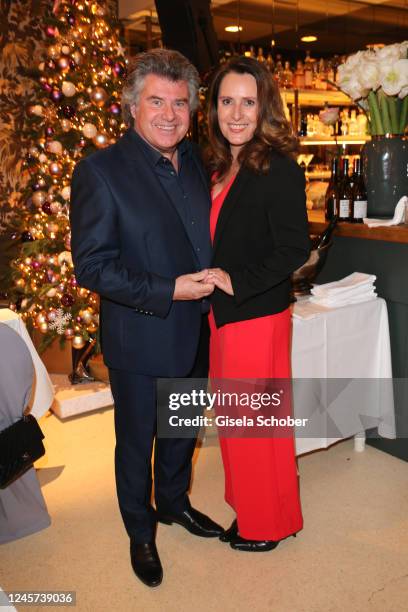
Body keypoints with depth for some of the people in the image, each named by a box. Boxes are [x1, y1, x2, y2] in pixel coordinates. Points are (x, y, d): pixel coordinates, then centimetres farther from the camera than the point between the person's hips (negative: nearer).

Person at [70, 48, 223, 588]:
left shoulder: (195, 162, 4)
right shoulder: (100, 170, -16)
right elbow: (92, 265, -19)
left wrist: (213, 278, -1)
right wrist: (169, 290, -24)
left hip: (195, 332, 6)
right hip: (140, 341, -6)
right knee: (136, 441, 15)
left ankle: (173, 502, 51)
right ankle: (140, 531, 40)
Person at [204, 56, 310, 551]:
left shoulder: (278, 169, -15)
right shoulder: (219, 168, 8)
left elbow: (294, 249, -19)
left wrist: (236, 282, -22)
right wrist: (211, 285, 1)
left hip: (257, 317, -8)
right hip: (223, 314, 8)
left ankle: (267, 524, 30)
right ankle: (247, 508, 40)